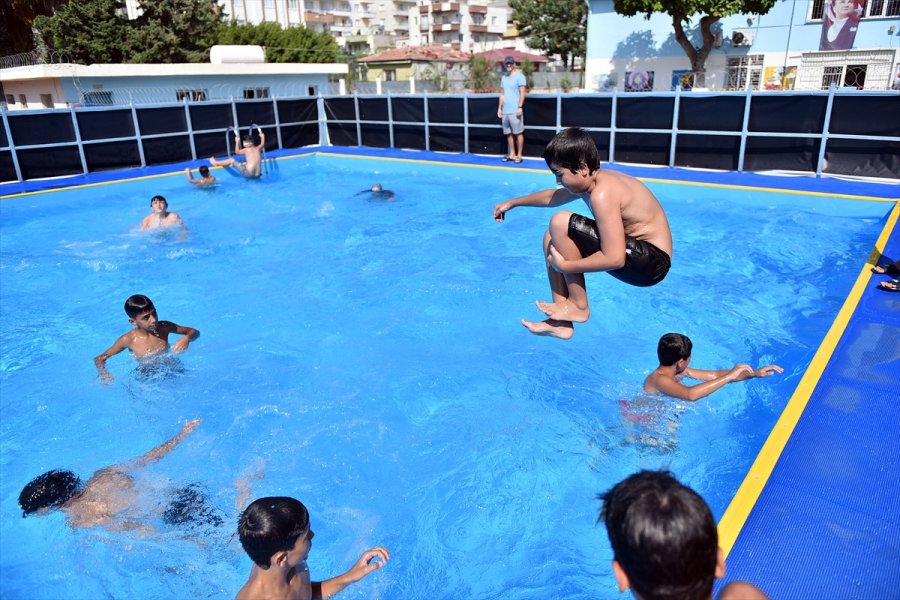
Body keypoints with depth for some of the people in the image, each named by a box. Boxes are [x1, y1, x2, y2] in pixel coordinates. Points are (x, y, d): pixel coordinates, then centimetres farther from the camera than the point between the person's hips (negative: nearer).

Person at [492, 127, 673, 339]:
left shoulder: (602, 193, -25)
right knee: (552, 238, 11)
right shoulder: (594, 180, 5)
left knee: (560, 224, -22)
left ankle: (579, 307, -7)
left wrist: (564, 266, -20)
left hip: (651, 262, -10)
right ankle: (562, 323, 9)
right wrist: (513, 203, 35)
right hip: (641, 254, 10)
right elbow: (553, 197, 26)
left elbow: (614, 259, -32)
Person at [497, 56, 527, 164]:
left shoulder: (519, 76, -4)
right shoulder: (503, 77, 16)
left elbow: (522, 93, -10)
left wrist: (520, 107, -17)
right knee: (509, 133, 8)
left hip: (515, 110, -7)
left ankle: (519, 155, 0)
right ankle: (512, 154, 14)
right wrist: (500, 108, 14)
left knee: (518, 133, -3)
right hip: (505, 111, 7)